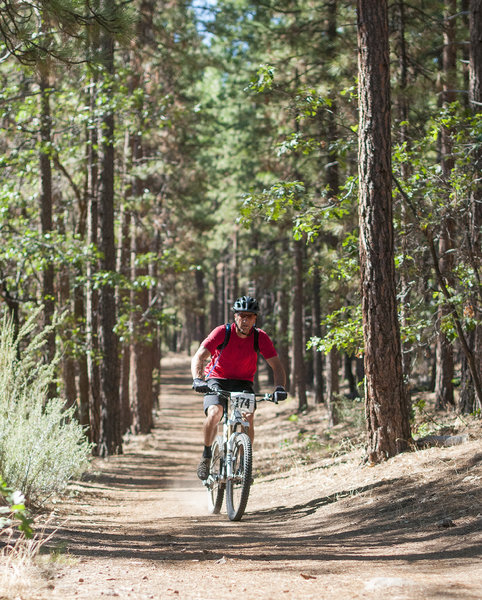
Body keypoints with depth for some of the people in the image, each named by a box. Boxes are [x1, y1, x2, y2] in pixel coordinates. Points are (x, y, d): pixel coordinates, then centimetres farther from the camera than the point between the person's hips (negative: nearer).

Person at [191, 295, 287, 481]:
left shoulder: (260, 337, -12)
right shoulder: (222, 332, -19)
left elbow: (276, 365, -14)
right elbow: (198, 357, -26)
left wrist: (279, 387, -34)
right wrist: (197, 380, -44)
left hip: (243, 383, 2)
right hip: (217, 380, -2)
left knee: (248, 418, -23)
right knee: (214, 413, -29)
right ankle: (206, 457, -6)